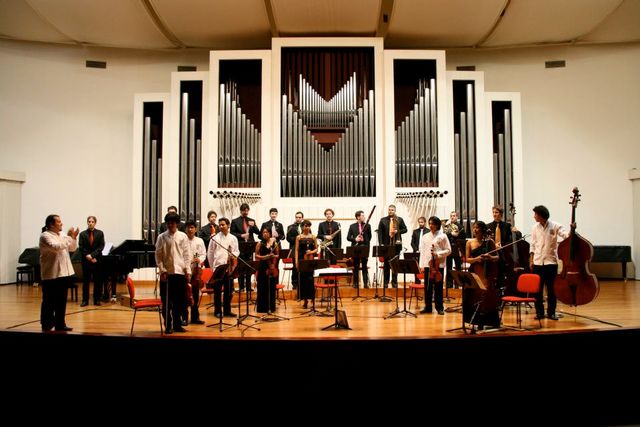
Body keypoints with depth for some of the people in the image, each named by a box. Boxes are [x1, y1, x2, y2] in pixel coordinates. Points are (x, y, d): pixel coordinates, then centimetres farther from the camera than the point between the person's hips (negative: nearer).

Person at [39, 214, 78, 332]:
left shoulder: (62, 236, 14)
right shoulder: (45, 236, -10)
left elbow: (72, 249, 18)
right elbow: (56, 247, -25)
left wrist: (74, 237, 2)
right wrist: (69, 237, -19)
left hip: (64, 273, 8)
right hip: (51, 275, -8)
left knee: (61, 301, 12)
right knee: (49, 301, 1)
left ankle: (60, 324, 20)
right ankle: (46, 325, 12)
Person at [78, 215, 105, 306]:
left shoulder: (100, 233, 3)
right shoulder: (82, 234, 4)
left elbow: (101, 247, -4)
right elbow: (81, 248, -1)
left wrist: (92, 255, -14)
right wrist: (88, 257, -11)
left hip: (97, 260, 0)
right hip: (86, 261, 0)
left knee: (98, 281, 2)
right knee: (85, 281, 4)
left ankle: (97, 300, 9)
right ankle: (85, 300, 10)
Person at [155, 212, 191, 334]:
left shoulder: (183, 236, 5)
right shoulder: (162, 237, 3)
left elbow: (187, 255, 4)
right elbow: (158, 255, 1)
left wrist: (188, 271, -2)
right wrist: (162, 270, -8)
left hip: (180, 272, 1)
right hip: (166, 273, -1)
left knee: (180, 300, 5)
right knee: (166, 301, 4)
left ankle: (177, 324, 18)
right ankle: (168, 325, 15)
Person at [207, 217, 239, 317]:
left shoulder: (233, 238, 8)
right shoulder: (215, 238, 0)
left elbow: (237, 251, 12)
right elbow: (210, 253, 3)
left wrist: (233, 255, -10)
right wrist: (212, 266, 2)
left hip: (229, 268, 3)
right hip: (218, 267, -2)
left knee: (229, 290, 7)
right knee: (217, 291, 3)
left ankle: (227, 310, 17)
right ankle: (217, 311, 12)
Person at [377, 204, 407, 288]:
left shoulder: (400, 220, 7)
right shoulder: (383, 220, 6)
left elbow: (405, 229, 8)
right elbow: (380, 232, 2)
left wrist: (397, 231, -10)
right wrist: (381, 243, -6)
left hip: (396, 245, 0)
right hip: (386, 245, 0)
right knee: (386, 264, 4)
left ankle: (394, 282, 12)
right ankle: (386, 282, 11)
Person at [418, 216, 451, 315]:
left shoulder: (442, 236, 0)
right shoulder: (425, 237, 9)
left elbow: (448, 250, 0)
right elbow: (422, 252, 8)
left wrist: (438, 254, -15)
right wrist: (422, 265, 2)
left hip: (439, 265, -3)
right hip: (427, 264, 3)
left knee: (438, 286, 3)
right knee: (427, 286, 6)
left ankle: (439, 307, 12)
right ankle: (427, 307, 15)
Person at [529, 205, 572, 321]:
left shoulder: (555, 226, -4)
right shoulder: (535, 228, 5)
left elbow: (566, 235, -15)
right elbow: (532, 245, 9)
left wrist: (572, 229, -36)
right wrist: (531, 260, 5)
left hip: (551, 261, -3)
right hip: (538, 262, 3)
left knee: (551, 288, 4)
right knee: (537, 288, 5)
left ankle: (551, 312, 14)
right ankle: (539, 312, 14)